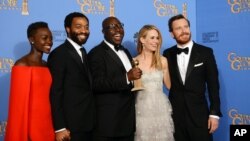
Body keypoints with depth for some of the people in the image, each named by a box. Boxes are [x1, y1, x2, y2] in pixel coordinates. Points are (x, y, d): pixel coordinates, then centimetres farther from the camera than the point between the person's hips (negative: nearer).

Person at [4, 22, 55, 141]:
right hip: (30, 127, -6)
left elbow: (49, 97, 10)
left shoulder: (47, 65, 9)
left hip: (47, 125, 6)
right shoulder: (22, 65, -11)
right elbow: (19, 104, -12)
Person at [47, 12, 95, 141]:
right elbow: (55, 93, -16)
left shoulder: (82, 52, 12)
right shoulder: (59, 54, -13)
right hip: (71, 125, -8)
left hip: (87, 123, 8)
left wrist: (90, 120, 7)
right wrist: (60, 128, -19)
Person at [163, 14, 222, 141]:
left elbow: (213, 85, -3)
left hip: (199, 114, -1)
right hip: (175, 114, 2)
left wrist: (214, 113, -6)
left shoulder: (205, 52, -2)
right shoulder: (168, 54, 3)